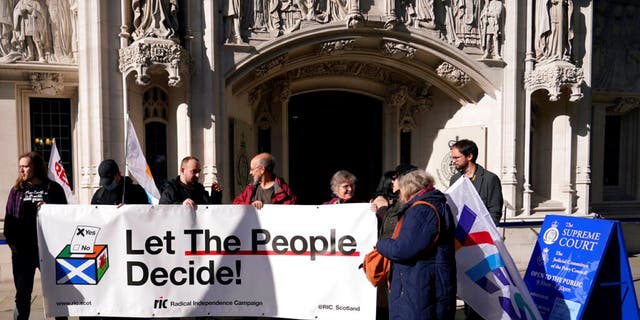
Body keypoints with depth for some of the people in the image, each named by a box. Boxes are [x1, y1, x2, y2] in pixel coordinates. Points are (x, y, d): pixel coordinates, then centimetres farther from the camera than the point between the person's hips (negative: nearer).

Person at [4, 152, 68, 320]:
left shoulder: (52, 188, -1)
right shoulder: (17, 190, 7)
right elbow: (9, 218, 6)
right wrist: (11, 242, -3)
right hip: (22, 251, 2)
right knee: (22, 294, 8)